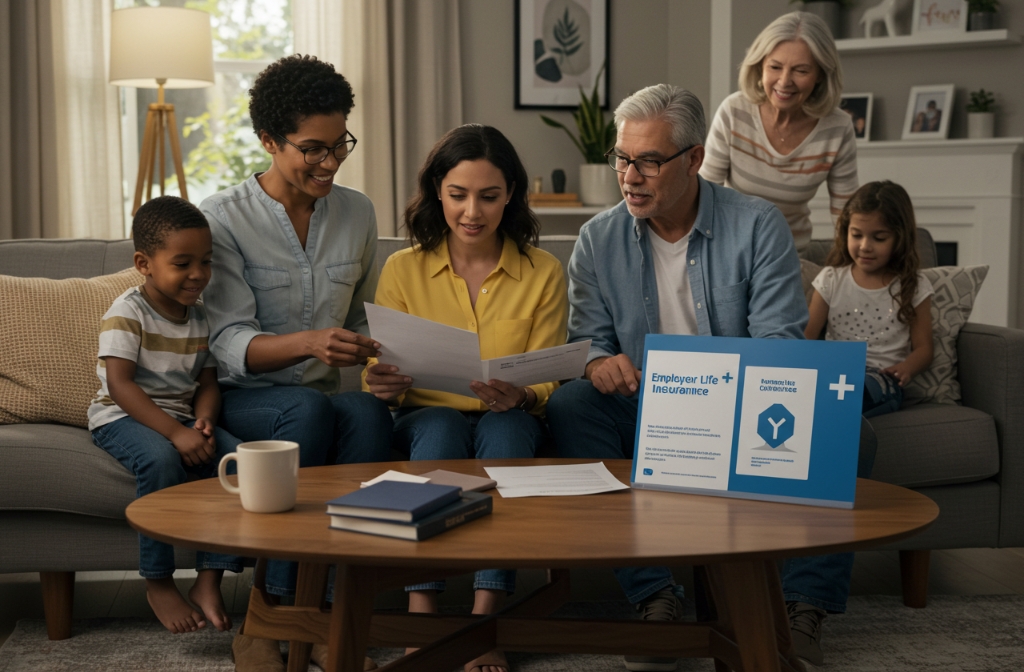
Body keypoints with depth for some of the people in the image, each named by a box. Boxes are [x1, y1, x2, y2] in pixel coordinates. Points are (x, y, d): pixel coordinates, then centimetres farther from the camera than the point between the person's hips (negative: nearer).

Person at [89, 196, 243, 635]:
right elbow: (119, 385, -21)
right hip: (122, 418, -6)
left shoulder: (200, 317, 8)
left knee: (237, 457, -21)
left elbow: (207, 382, 6)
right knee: (161, 459, -37)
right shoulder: (127, 313, -12)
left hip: (180, 416, 6)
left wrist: (203, 423, -18)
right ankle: (158, 583, -19)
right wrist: (176, 433, -30)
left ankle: (209, 580, -14)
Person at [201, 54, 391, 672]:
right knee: (310, 408, -37)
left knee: (369, 411, -32)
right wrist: (309, 343, -32)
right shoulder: (224, 218, -5)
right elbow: (229, 344, -13)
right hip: (246, 396, -3)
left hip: (328, 393, 3)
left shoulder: (357, 212, 10)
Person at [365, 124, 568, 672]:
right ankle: (421, 612, -37)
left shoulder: (543, 273, 2)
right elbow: (377, 375, 3)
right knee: (442, 428, -34)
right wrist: (384, 384, -22)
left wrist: (518, 396, -24)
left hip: (510, 426, 0)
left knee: (506, 427, -34)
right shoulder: (403, 269, 2)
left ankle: (485, 614, -36)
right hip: (427, 424, 0)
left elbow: (544, 385, 0)